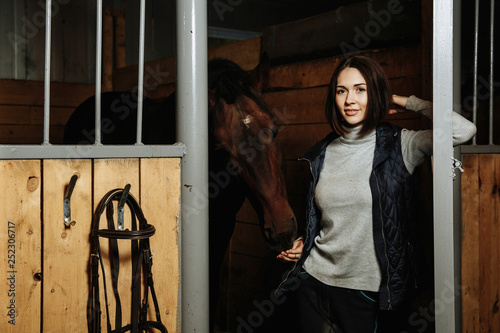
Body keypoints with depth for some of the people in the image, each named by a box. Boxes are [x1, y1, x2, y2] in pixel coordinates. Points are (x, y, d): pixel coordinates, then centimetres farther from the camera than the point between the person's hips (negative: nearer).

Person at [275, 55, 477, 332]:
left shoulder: (398, 145, -7)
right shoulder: (322, 153, 4)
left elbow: (463, 130, -22)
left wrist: (409, 102, -10)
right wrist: (303, 244, 2)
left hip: (364, 290, -3)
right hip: (314, 280, 3)